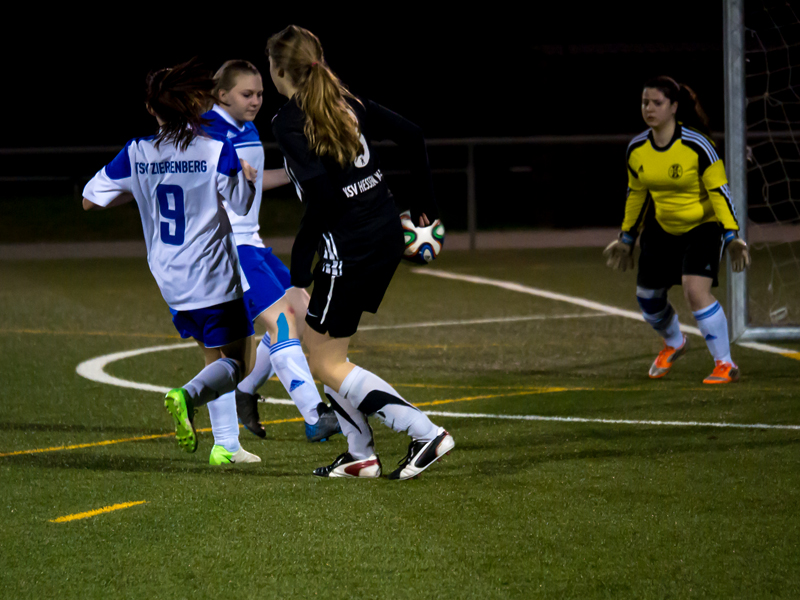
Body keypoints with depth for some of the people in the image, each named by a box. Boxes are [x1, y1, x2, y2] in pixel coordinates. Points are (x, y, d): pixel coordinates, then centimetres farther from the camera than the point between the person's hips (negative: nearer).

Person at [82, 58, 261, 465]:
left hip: (169, 279, 5)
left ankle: (226, 446, 13)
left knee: (216, 357, 20)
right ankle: (188, 395, -27)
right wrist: (249, 178, 16)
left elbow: (91, 199, 5)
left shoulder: (136, 155, -2)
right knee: (234, 364, 2)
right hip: (213, 278, -5)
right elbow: (242, 205, -4)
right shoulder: (216, 151, -13)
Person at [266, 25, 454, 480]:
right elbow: (412, 135, 10)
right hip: (388, 235, 8)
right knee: (316, 340, 21)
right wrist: (427, 206, 17)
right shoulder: (346, 103, 9)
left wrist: (300, 266, -17)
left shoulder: (289, 123, -13)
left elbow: (321, 195, -24)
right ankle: (361, 455, 19)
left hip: (349, 248, -8)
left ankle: (427, 434, -6)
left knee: (325, 364, 4)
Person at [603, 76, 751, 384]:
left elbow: (719, 191, -19)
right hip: (662, 228, 6)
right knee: (648, 295, 12)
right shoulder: (636, 149, -7)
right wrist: (626, 238, 14)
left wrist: (731, 237, -25)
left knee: (696, 290, -24)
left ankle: (725, 364, -11)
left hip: (703, 227, -6)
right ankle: (673, 344, 46)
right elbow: (636, 194, 9)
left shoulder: (696, 145, -23)